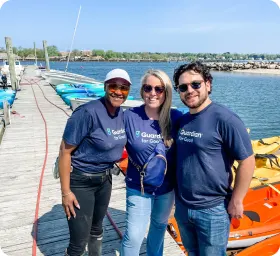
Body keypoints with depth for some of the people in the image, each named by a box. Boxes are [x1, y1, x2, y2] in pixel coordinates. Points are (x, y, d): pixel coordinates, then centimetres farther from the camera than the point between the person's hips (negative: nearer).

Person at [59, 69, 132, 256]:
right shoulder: (88, 113, -24)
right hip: (80, 181, -6)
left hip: (104, 178, 7)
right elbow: (65, 151, -20)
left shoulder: (121, 113, -2)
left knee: (97, 228, 24)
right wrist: (66, 192, -18)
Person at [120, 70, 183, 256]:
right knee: (134, 235, 0)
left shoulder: (176, 118, -12)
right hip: (138, 186, -2)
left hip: (167, 186, 2)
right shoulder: (130, 116, -14)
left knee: (160, 225, 25)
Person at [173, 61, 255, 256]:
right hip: (182, 207, 6)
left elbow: (247, 161, -17)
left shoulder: (224, 119, -19)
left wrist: (236, 201, -13)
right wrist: (178, 198, 10)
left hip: (212, 210, -6)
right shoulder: (182, 120, 2)